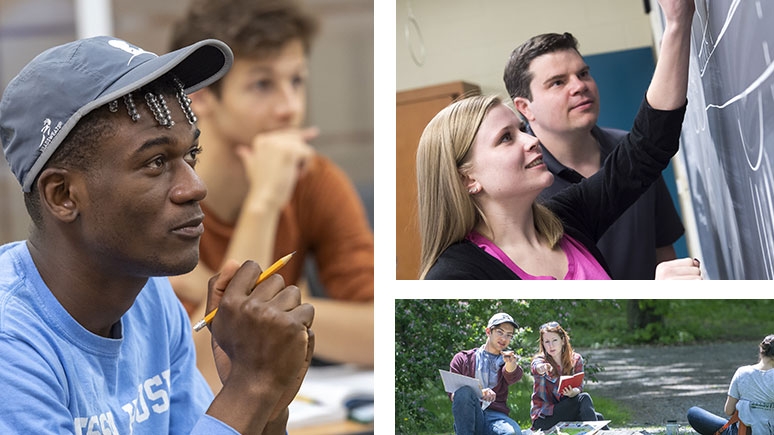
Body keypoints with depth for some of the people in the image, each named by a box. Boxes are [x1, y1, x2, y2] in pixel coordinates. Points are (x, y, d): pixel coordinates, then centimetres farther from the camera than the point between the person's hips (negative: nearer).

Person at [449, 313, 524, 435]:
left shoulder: (505, 361, 22)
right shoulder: (463, 359, 18)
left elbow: (513, 376, -5)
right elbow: (452, 394, 4)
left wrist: (511, 364, -31)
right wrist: (478, 393, -17)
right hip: (468, 418, 0)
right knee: (464, 391, -33)